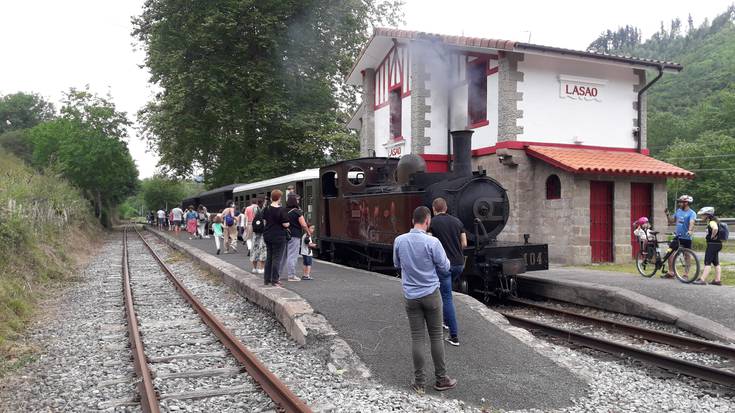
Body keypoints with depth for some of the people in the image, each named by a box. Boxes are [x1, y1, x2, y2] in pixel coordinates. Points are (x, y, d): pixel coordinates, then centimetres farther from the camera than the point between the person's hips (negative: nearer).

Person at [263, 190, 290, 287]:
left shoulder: (267, 209, 2)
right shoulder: (281, 210, -17)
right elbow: (285, 224, -18)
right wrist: (287, 224, 3)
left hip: (268, 236, 6)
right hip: (279, 237, -6)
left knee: (269, 258, 16)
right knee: (276, 259, 0)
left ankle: (266, 279, 22)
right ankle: (274, 281, 3)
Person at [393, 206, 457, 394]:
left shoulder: (399, 240, -5)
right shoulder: (432, 242, -16)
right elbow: (445, 267, -5)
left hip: (411, 296, 3)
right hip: (431, 294, -2)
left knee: (417, 338, 7)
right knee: (436, 337, 8)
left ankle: (419, 381, 12)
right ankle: (441, 379, 17)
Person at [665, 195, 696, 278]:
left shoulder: (691, 213, -11)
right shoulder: (678, 211, 9)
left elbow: (692, 222, -30)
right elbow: (671, 221, 15)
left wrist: (690, 230, -48)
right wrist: (667, 214, -1)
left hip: (686, 238, -6)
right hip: (677, 237, 6)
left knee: (687, 256, 4)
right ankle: (670, 272, 14)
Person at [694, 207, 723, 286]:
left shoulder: (712, 222, -17)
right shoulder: (714, 221, 14)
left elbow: (715, 229, -38)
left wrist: (712, 236, -22)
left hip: (713, 244, -10)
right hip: (716, 244, 10)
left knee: (707, 262, -10)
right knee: (716, 263, 13)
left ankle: (702, 280, -10)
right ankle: (718, 280, 17)